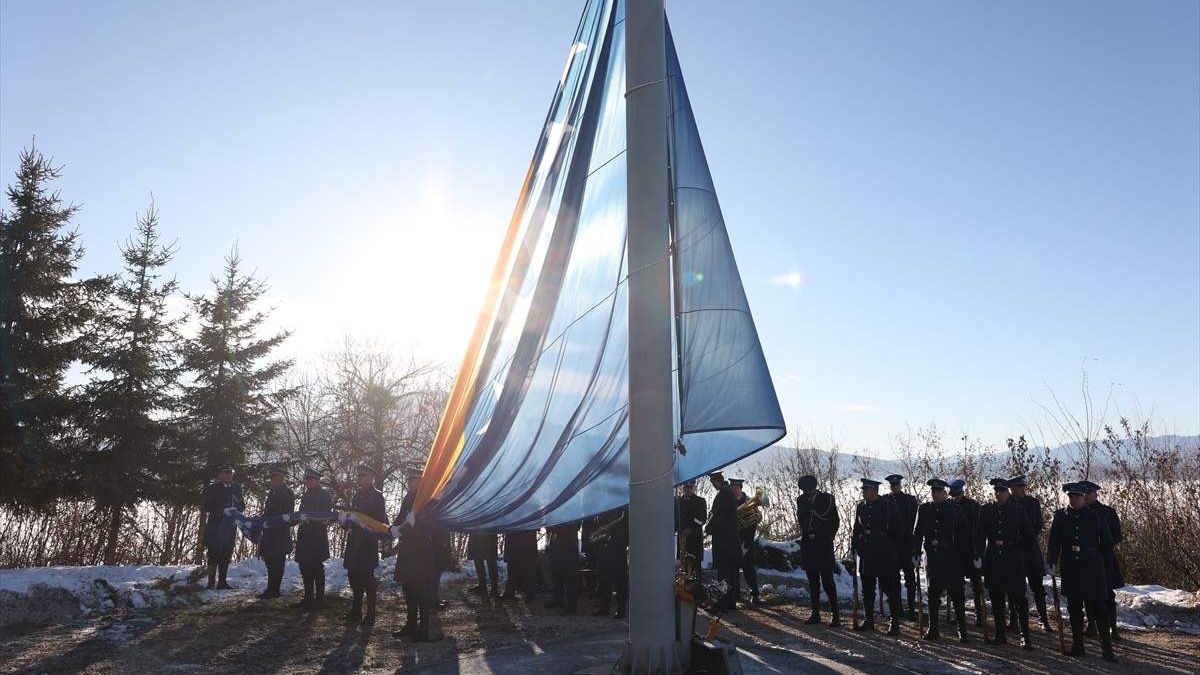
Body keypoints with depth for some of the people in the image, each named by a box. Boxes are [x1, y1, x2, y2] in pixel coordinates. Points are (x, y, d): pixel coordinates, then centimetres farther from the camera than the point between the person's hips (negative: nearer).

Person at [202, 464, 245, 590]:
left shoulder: (236, 488, 12)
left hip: (230, 526, 5)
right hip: (215, 527, -5)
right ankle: (211, 583, 0)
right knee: (214, 555, -5)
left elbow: (242, 506, 12)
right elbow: (207, 507, -9)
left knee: (226, 556, 6)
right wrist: (222, 511, -18)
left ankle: (222, 581, 12)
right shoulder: (212, 488, -3)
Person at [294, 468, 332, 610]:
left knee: (316, 568, -3)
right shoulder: (306, 495, 16)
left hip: (317, 537, -8)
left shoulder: (324, 495, -6)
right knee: (305, 567, 11)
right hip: (304, 537, 8)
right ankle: (308, 598, 21)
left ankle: (319, 599, 3)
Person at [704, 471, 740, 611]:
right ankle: (731, 602, 20)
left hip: (722, 538, -10)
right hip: (733, 537, 10)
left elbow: (717, 515, -18)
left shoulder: (723, 494, -17)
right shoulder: (730, 492, 13)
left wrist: (708, 528, -3)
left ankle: (723, 604, -4)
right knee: (732, 571, 13)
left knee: (723, 571, -6)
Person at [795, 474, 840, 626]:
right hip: (808, 545, 5)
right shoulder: (801, 500, 7)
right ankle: (815, 614, 18)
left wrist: (828, 539, -2)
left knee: (827, 580, -6)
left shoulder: (826, 498, -5)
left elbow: (835, 521, 0)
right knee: (813, 581, 10)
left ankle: (835, 615, 0)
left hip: (823, 545, -4)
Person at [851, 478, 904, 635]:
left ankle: (895, 623, 8)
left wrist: (894, 548, -3)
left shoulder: (889, 506, -7)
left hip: (885, 556, -5)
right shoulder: (860, 507, 7)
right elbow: (856, 529, 14)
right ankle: (869, 620, 23)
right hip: (866, 555, 5)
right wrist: (853, 548, 8)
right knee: (867, 590, 12)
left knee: (890, 588, -1)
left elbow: (898, 530, -3)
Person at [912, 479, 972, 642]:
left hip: (952, 559, -3)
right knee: (933, 595, 9)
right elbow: (917, 533, 6)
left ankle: (962, 632, 9)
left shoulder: (954, 509, -2)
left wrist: (967, 555, -2)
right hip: (932, 558, 3)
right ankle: (933, 630, 18)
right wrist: (916, 553, -2)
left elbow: (966, 533, 2)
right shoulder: (923, 509, 5)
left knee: (956, 595, 0)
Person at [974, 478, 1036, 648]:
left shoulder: (1017, 511, 1)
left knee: (1018, 598, -4)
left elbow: (1028, 536, 7)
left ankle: (1025, 637, 4)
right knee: (996, 599, 8)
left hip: (1013, 560, -2)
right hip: (993, 560, 2)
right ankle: (1000, 635, 16)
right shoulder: (985, 510, 5)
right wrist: (978, 556, -3)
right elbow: (979, 535, 3)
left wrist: (1015, 546, 5)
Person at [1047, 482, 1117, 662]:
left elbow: (1107, 543, 7)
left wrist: (1095, 557, 11)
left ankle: (1107, 649, 4)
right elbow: (1053, 542, 0)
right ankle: (1077, 646, 19)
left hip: (1092, 571, -2)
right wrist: (1051, 563, -8)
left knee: (1098, 608, -3)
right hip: (1070, 571, 2)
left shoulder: (1094, 516, -1)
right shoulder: (1060, 517, 3)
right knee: (1074, 609, 10)